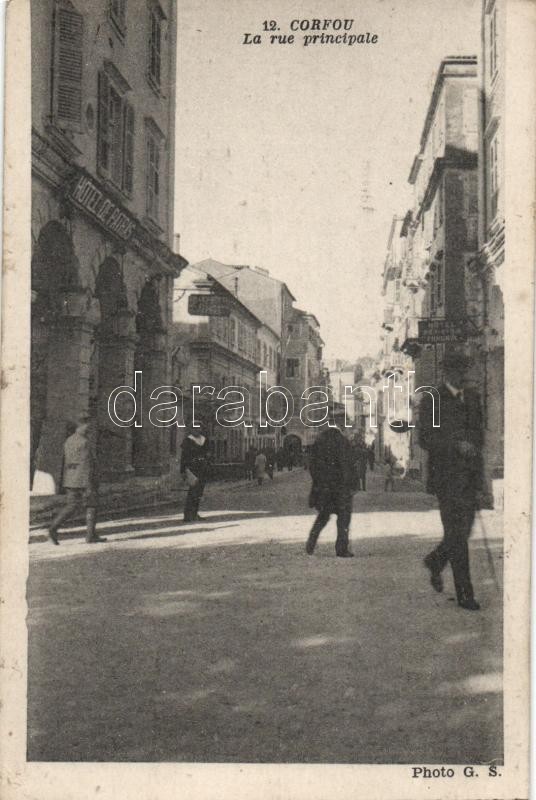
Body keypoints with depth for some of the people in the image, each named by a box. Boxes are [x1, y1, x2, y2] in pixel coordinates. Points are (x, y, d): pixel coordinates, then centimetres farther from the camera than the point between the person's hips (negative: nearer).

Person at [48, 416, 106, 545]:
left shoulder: (68, 441, 12)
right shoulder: (84, 443, -15)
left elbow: (65, 463, 16)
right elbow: (85, 465, -19)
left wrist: (63, 483, 22)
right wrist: (89, 486, -19)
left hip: (70, 480, 8)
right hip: (83, 480, -7)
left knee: (71, 506, 7)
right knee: (91, 505, 6)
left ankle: (53, 528, -9)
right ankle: (91, 535, 10)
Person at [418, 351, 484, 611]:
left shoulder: (473, 397, 14)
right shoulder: (431, 399, -4)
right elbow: (425, 438, -10)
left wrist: (474, 447, 4)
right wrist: (456, 445, -21)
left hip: (470, 475, 6)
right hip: (446, 475, -6)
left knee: (464, 531, 10)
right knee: (456, 533, -5)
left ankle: (435, 561, 36)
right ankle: (464, 594, 1)